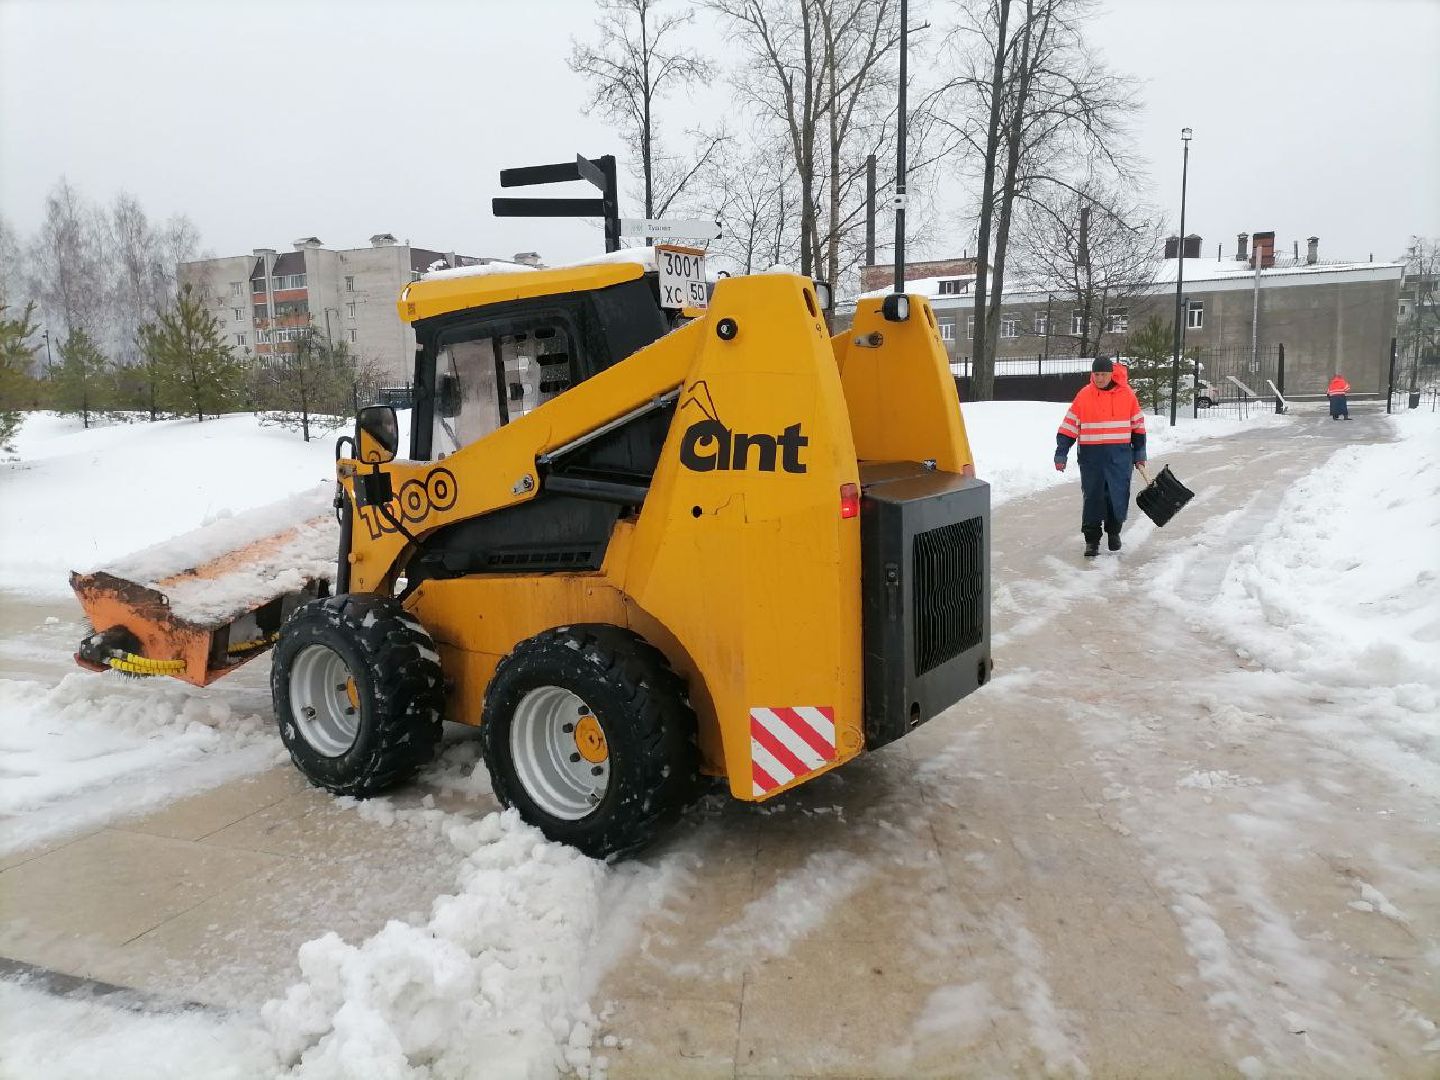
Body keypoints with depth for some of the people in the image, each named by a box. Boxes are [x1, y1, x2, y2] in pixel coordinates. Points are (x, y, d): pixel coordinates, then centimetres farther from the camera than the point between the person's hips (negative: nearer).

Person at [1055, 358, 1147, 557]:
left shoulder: (1126, 393, 1)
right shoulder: (1084, 395, -2)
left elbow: (1137, 424, 10)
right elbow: (1069, 426, 1)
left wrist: (1139, 453, 11)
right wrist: (1061, 454, -4)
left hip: (1120, 454, 1)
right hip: (1091, 454, -1)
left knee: (1119, 496, 3)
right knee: (1092, 497, 1)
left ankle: (1114, 531, 26)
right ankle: (1091, 539, 10)